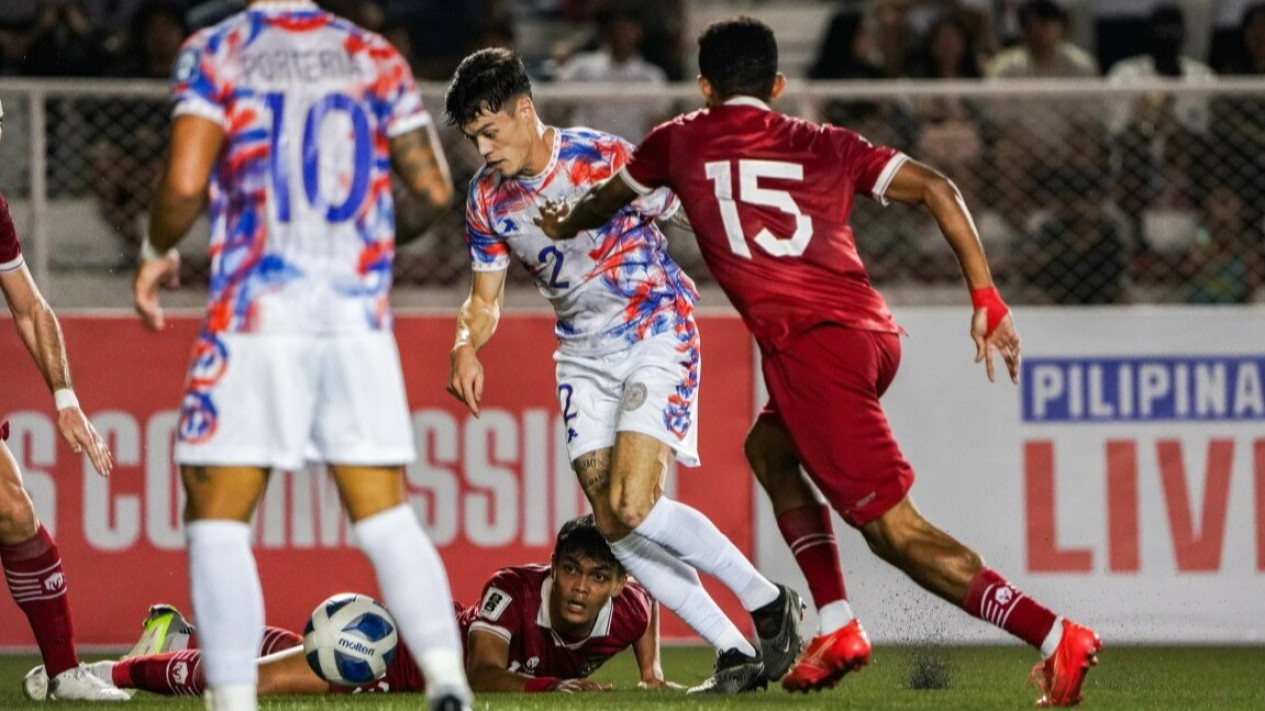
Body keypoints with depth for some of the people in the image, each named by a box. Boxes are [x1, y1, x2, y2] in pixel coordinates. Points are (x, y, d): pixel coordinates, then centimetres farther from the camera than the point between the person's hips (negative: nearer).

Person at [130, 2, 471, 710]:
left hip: (254, 316, -3)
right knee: (387, 517, 7)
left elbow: (185, 182, -12)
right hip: (360, 317, 3)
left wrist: (156, 253, 8)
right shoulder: (376, 58, 8)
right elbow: (433, 191, 6)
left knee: (217, 520, 5)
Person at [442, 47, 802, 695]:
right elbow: (485, 299, 10)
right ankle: (736, 655, 3)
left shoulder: (607, 160, -18)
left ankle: (769, 603, -2)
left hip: (657, 335, -6)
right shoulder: (486, 196, 0)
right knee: (612, 526, -6)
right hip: (584, 358, 6)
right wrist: (466, 346, -10)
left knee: (632, 506, -21)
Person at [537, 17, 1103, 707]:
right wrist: (986, 299, 8)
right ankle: (838, 630, 21)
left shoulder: (681, 141, 16)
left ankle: (1055, 635, -19)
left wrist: (563, 225, 58)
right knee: (769, 448, 30)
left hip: (811, 343, -6)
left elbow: (608, 199, 36)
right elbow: (936, 189, 8)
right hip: (873, 331, 6)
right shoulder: (823, 144, 20)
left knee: (895, 529, -7)